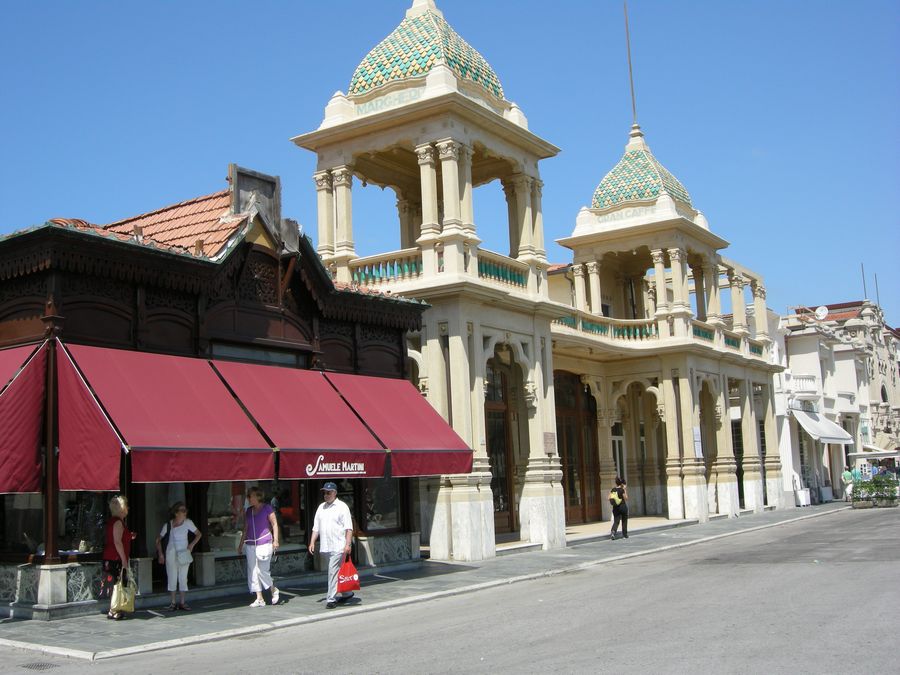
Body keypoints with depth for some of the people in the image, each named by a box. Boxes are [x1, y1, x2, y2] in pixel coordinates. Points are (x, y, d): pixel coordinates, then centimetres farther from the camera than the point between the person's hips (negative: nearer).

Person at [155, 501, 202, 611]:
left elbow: (199, 534, 7)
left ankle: (182, 602, 12)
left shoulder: (187, 522, -5)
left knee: (183, 578, 4)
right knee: (172, 577, 3)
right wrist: (160, 554, -1)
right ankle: (173, 603, 11)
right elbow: (158, 539, 5)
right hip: (171, 554, -1)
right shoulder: (168, 525, -7)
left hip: (184, 554, 1)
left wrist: (192, 544, -5)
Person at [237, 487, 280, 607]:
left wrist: (275, 540, -9)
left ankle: (274, 590, 16)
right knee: (252, 571, 2)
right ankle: (259, 599, 7)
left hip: (264, 543, -6)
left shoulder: (267, 508, -3)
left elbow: (274, 524, -2)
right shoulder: (248, 511, 13)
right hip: (250, 544, 6)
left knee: (262, 571, -9)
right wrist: (241, 544, 18)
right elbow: (245, 529, 19)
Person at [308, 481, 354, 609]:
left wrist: (347, 544, -16)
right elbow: (316, 527, 19)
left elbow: (349, 528, -8)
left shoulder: (342, 507, -4)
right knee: (337, 572, 14)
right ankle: (346, 593, 29)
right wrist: (312, 542, 10)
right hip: (324, 548, 7)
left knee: (333, 572, -11)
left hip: (338, 547, -6)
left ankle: (331, 599, -7)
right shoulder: (321, 507, 16)